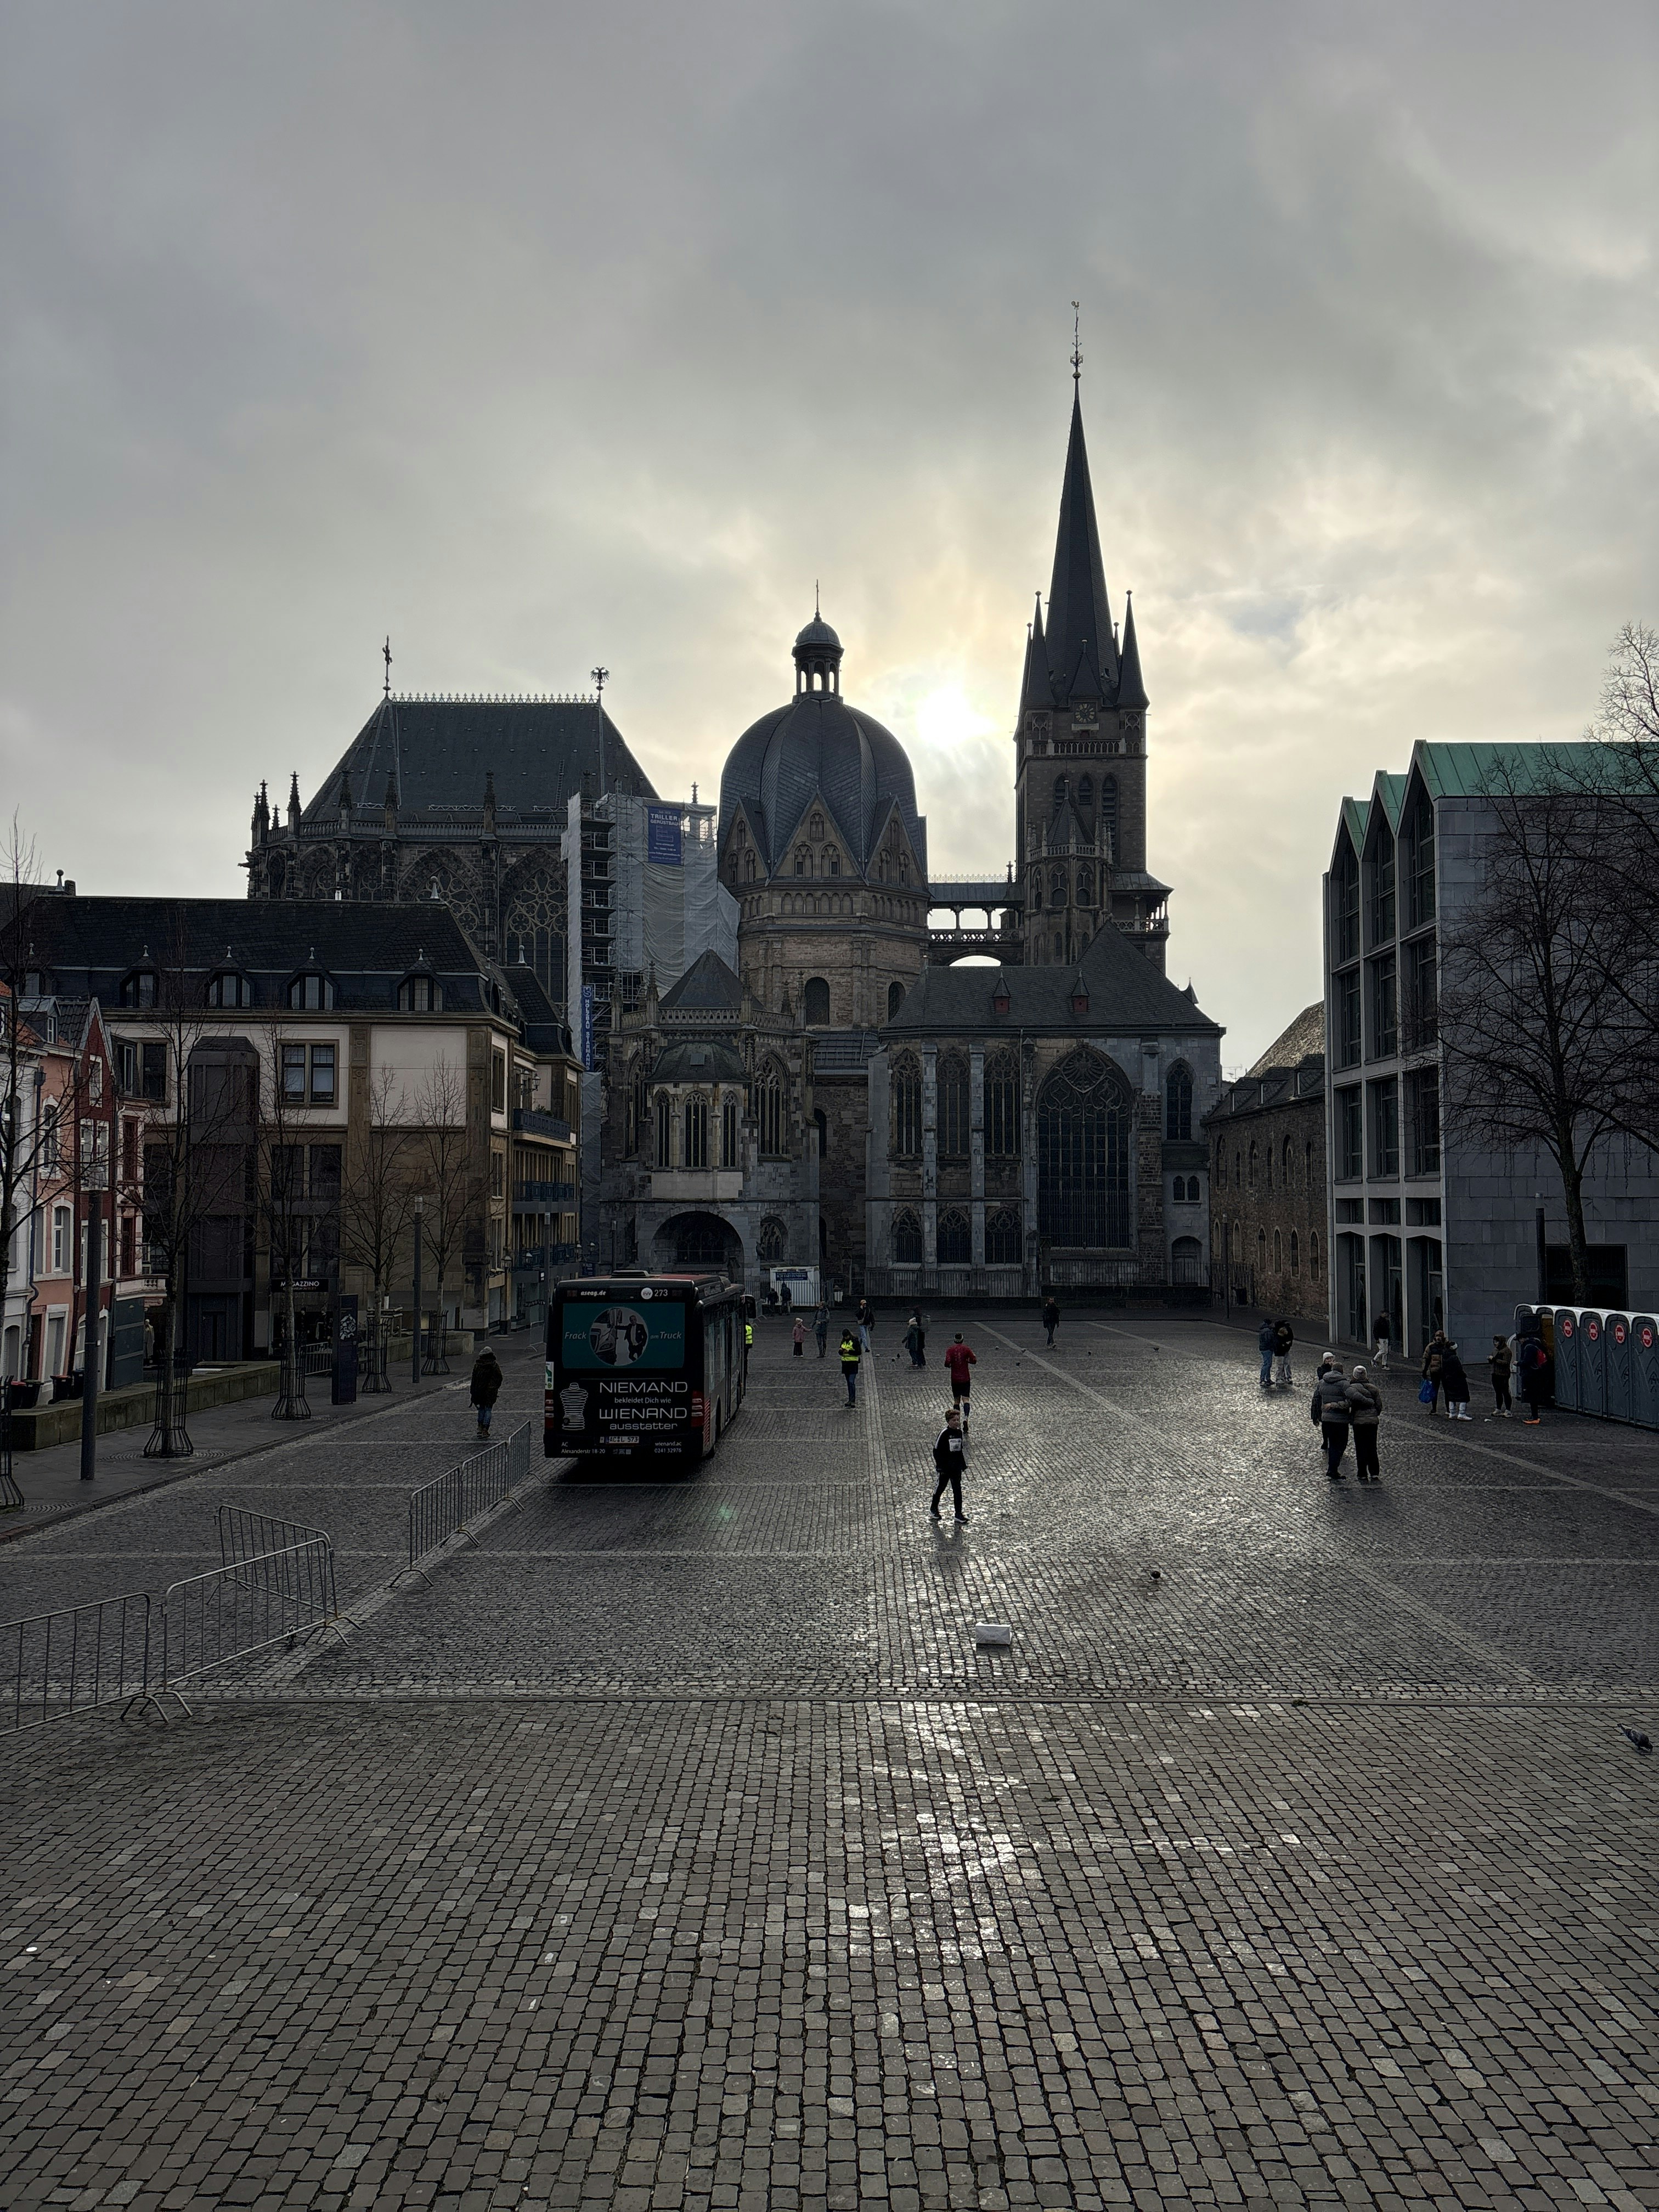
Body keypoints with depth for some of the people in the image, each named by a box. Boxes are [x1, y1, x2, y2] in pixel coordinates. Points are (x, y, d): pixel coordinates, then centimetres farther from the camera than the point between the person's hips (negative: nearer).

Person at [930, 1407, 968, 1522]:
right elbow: (936, 1450, -13)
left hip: (956, 1466, 5)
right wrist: (940, 1466, -16)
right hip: (945, 1466, -5)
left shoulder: (959, 1432, 4)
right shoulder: (944, 1433, -15)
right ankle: (934, 1508, 30)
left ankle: (959, 1514, 8)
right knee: (941, 1487, 10)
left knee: (957, 1489, 4)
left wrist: (963, 1464, 14)